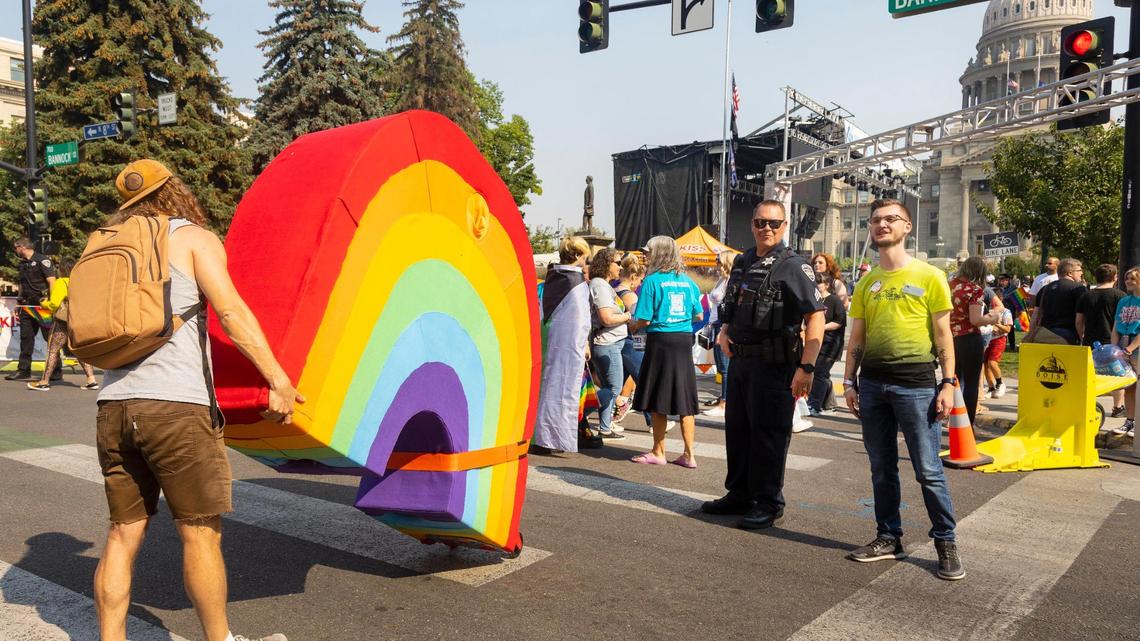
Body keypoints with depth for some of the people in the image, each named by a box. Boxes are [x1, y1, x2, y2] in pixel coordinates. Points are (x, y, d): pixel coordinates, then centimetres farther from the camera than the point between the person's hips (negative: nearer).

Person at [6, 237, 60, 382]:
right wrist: (19, 302, 19)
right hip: (27, 306, 8)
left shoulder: (42, 261, -7)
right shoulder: (22, 264, 17)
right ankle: (23, 370, 13)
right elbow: (22, 284, 24)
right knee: (26, 337, 8)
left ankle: (57, 371, 1)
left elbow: (52, 282, -14)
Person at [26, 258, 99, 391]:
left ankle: (44, 382, 8)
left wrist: (44, 303, 9)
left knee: (53, 350, 3)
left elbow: (54, 304, -12)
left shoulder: (61, 283, -8)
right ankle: (92, 380, 3)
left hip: (63, 322, -5)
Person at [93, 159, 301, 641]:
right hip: (176, 406, -6)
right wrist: (278, 380, -17)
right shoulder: (193, 238, 2)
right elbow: (231, 312, -13)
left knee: (124, 534, 12)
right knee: (200, 533, 3)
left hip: (114, 404, 6)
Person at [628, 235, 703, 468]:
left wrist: (634, 325, 10)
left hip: (661, 341, -5)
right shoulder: (688, 281, 7)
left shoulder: (652, 281, -9)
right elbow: (698, 315, 15)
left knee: (658, 400, 6)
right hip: (684, 341, 5)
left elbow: (644, 320, -11)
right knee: (684, 399, 9)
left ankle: (658, 452, 15)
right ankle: (688, 454, 12)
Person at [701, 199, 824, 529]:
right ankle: (739, 494, 29)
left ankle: (768, 504, 12)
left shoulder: (794, 266, -10)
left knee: (768, 435, -1)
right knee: (736, 429, 15)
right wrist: (725, 331, 7)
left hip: (773, 365, -7)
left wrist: (806, 367, -24)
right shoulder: (742, 262, 12)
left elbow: (815, 318, -17)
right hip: (740, 360, 8)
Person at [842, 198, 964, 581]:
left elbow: (943, 335, -1)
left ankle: (946, 543, 12)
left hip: (916, 384, -4)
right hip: (872, 382, 4)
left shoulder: (929, 277, 0)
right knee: (882, 468, 10)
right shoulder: (866, 283, 11)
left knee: (929, 470, -1)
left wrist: (948, 383, -7)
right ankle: (889, 538, 21)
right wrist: (850, 381, 6)